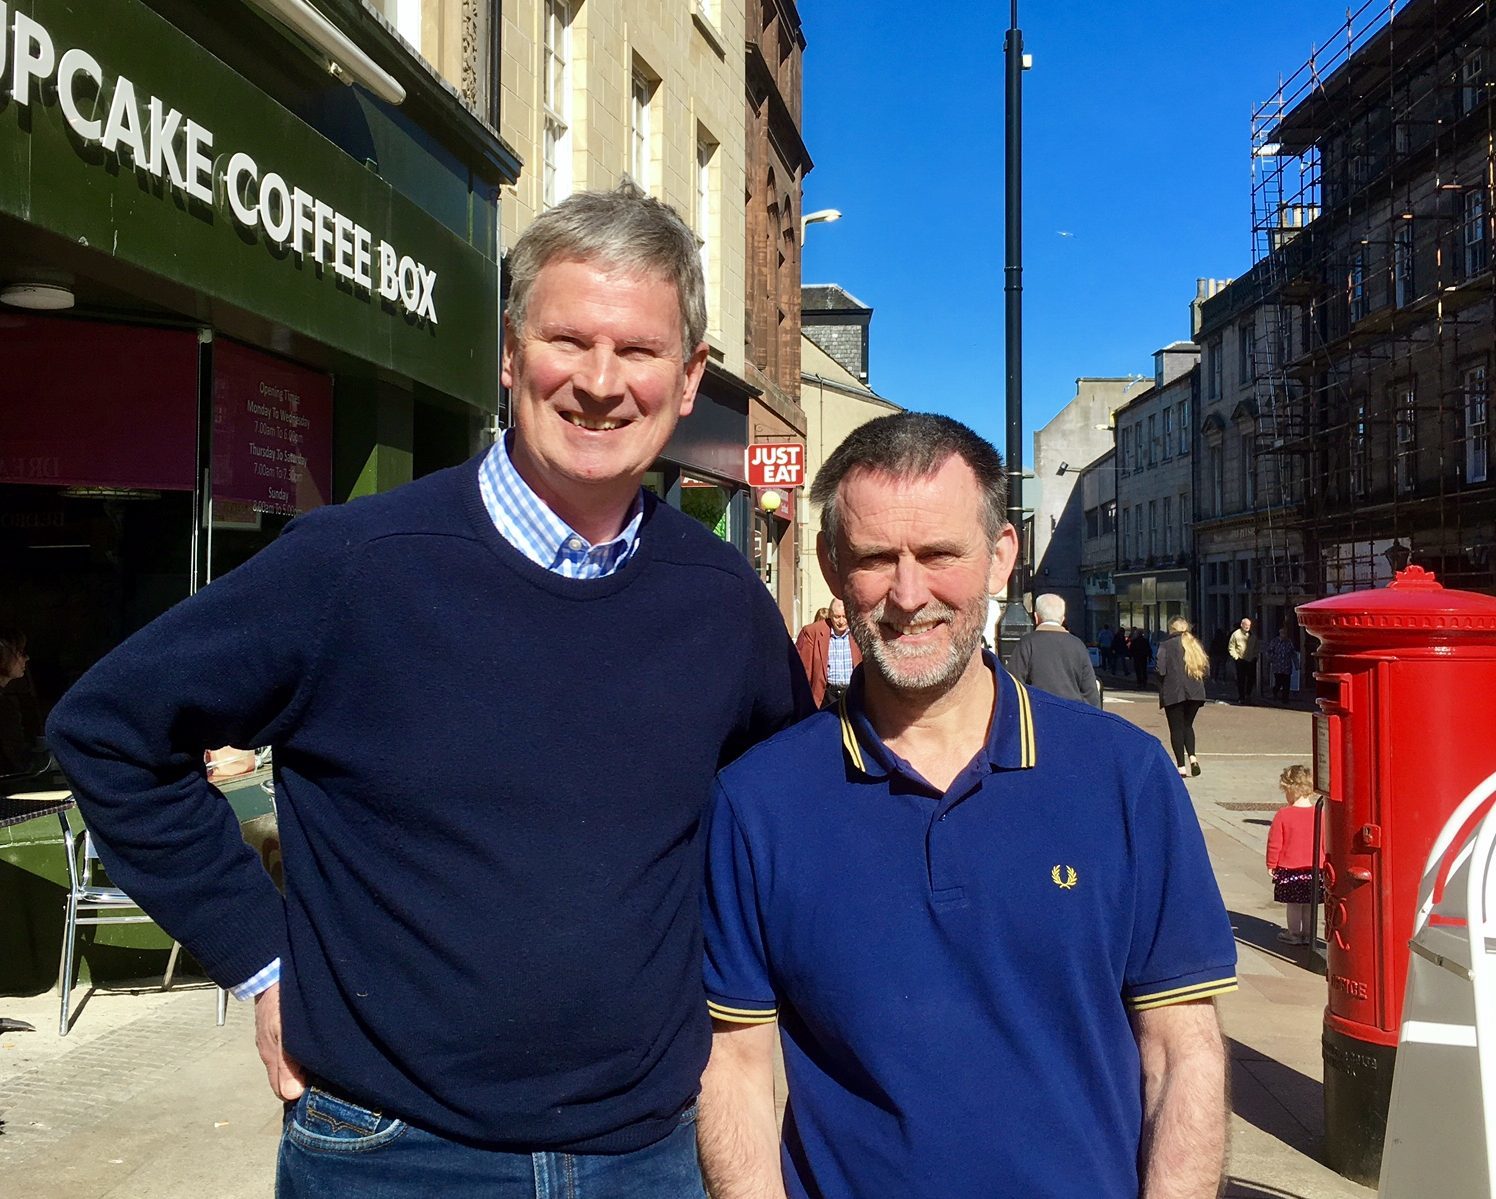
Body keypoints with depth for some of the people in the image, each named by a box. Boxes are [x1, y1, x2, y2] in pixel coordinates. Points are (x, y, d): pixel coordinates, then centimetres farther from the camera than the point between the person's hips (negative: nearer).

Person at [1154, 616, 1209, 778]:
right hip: (1195, 692, 4)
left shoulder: (1166, 646, -7)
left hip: (1173, 693, -4)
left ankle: (1181, 766, 0)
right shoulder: (1197, 645, 8)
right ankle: (1192, 756, -2)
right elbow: (1206, 670, 7)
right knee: (1188, 725, 19)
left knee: (1176, 728, 4)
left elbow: (1160, 670, -13)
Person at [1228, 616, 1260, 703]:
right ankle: (1241, 697, 9)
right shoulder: (1236, 634, -2)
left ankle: (1248, 695, 19)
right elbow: (1231, 647, -1)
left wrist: (1255, 656, 10)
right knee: (1241, 680, 0)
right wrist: (1236, 657, -9)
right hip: (1241, 660, -4)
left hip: (1251, 661, 4)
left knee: (1251, 679, 3)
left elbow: (1256, 647, 22)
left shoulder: (1253, 635, 12)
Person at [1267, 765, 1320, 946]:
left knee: (1293, 903, 7)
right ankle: (1307, 935, 21)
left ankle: (1294, 934, 15)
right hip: (1313, 869, 3)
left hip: (1289, 868, -3)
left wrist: (1272, 864, 2)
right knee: (1309, 904, 13)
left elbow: (1274, 842, -10)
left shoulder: (1283, 814, -14)